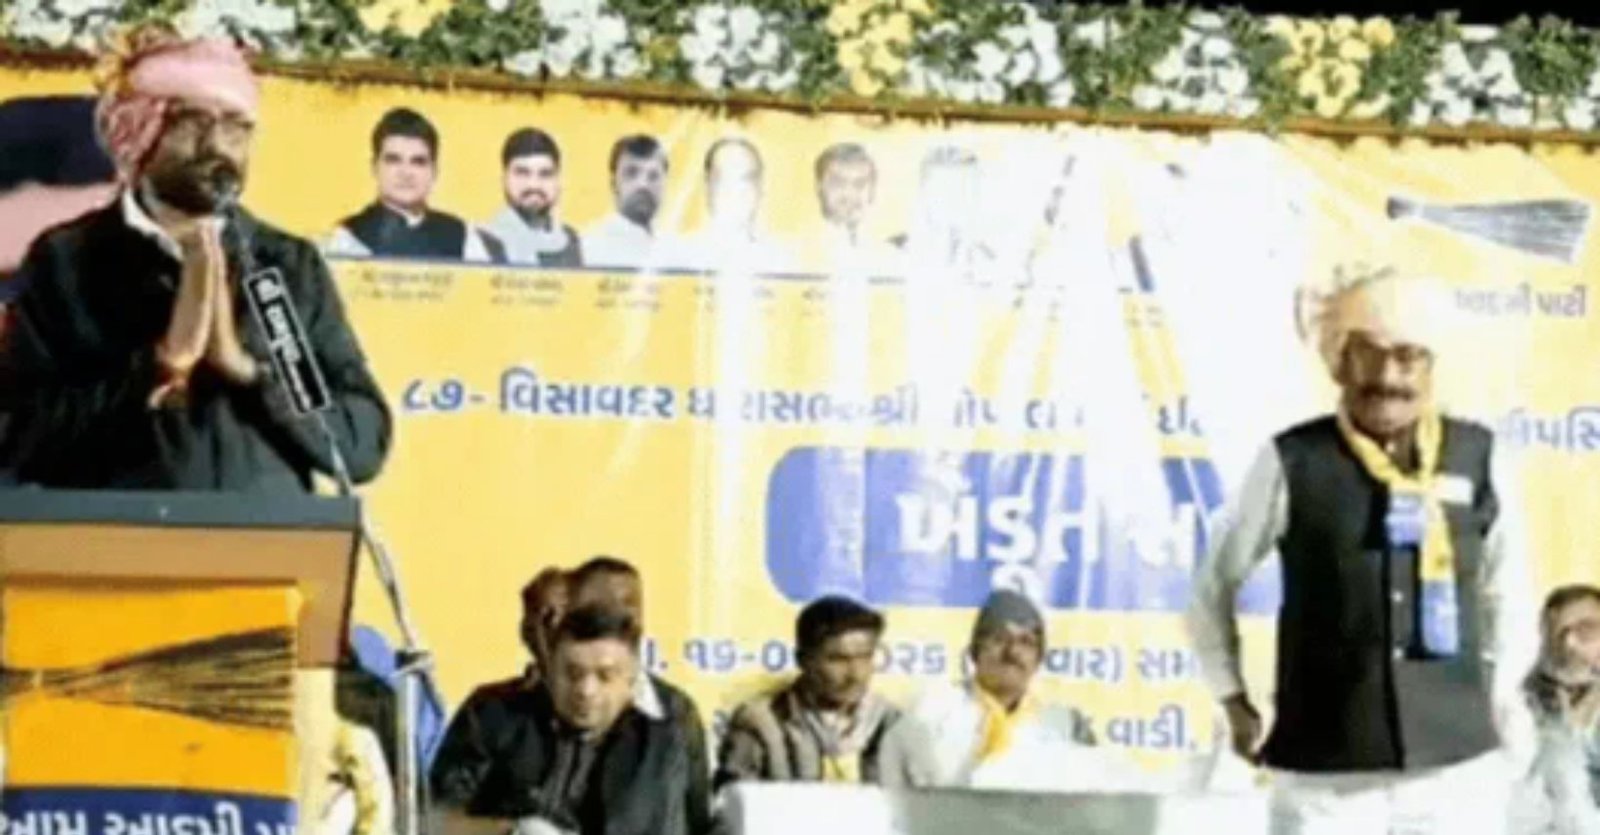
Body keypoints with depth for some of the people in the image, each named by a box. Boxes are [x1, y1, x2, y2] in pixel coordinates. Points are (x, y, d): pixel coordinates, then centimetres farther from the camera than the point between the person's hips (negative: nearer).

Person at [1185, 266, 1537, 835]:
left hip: (1456, 760, 2)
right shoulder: (1293, 463, -5)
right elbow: (1214, 586, 8)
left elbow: (1507, 589, 17)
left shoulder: (1478, 459, 2)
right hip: (1324, 768, -2)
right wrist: (1235, 701, 8)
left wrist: (1501, 697, 13)